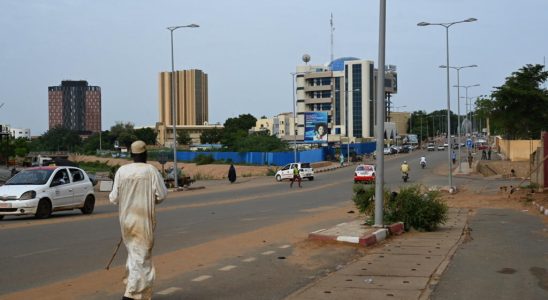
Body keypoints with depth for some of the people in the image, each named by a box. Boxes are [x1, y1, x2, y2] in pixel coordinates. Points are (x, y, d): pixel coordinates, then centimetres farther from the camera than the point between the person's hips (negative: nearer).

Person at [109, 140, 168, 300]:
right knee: (141, 255, 2)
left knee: (133, 252, 20)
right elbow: (161, 195, -10)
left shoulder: (121, 170, -3)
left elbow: (114, 198, -3)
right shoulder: (151, 170, -10)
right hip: (144, 219, -4)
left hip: (126, 218, 4)